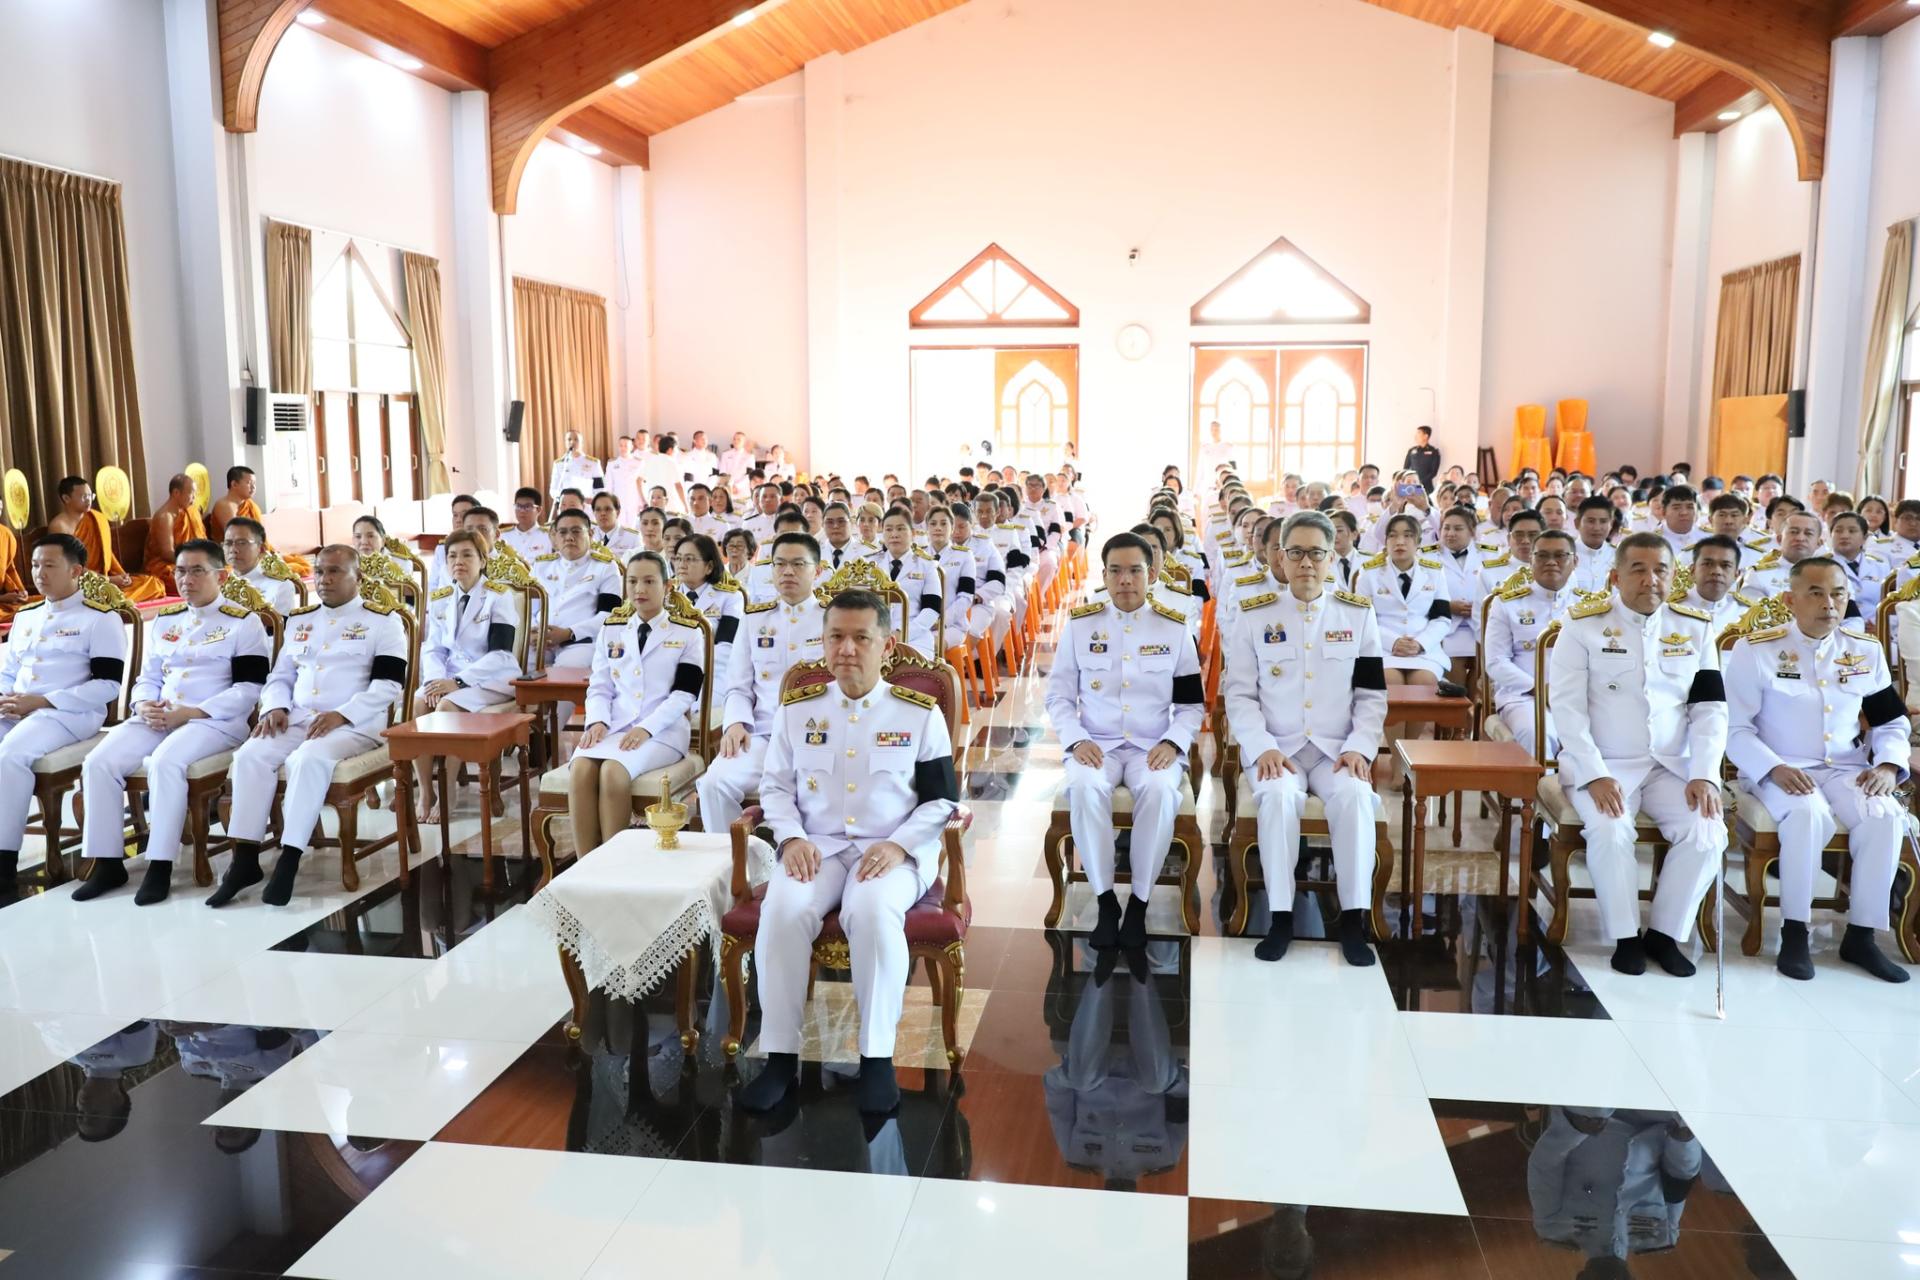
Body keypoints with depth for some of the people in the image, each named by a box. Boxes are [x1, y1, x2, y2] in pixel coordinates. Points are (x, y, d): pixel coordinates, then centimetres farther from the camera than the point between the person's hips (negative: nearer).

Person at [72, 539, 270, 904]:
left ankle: (160, 867, -25)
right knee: (99, 762, -17)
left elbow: (248, 689, -8)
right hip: (157, 718, 6)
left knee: (165, 762, -34)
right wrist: (144, 706, -4)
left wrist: (189, 713, -17)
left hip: (217, 721, -6)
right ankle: (108, 862, -6)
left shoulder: (244, 622, -1)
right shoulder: (163, 621, 20)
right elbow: (148, 676, 21)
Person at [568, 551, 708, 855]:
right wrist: (598, 722, -8)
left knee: (613, 771, -33)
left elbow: (683, 694, -4)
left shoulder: (688, 633, 6)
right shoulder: (611, 629, 19)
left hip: (663, 731, -4)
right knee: (580, 770, -29)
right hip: (614, 726, 4)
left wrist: (646, 729, -18)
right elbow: (599, 686, 14)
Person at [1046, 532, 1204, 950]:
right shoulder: (1079, 624, 5)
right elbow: (1058, 696, 6)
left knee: (1159, 789, -35)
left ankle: (1139, 903, -18)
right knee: (1085, 787, -34)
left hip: (1154, 746, 0)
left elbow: (1192, 705, 7)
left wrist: (1173, 743, -11)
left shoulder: (1174, 628, 5)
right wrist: (1076, 740, -11)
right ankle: (1105, 900, -18)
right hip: (1096, 744, 0)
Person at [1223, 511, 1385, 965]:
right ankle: (1281, 918, -21)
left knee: (1354, 795, -30)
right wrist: (1263, 749, -14)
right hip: (1277, 748, -1)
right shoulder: (1253, 616, 4)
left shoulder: (1358, 614, 7)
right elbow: (1240, 694, 0)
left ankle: (1353, 921, -20)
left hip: (1337, 749, 1)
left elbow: (1373, 694, 7)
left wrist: (1358, 748, -8)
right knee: (1279, 796, -33)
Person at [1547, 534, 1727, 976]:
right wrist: (1595, 775, -19)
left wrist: (1704, 774, -10)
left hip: (1672, 767, 3)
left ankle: (1665, 934, -2)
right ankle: (1625, 937, -8)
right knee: (1610, 831, -30)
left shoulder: (1694, 629, 8)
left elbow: (1710, 709, 5)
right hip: (1603, 763, -3)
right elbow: (1566, 706, -9)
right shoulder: (1584, 623, -4)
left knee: (1706, 832, -21)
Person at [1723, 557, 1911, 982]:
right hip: (1778, 771, -4)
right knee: (1810, 814, -35)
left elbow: (1892, 723, 14)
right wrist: (1774, 768, -22)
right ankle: (1794, 932, -21)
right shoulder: (1755, 650, -5)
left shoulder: (1867, 651, 9)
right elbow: (1736, 729, -6)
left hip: (1847, 769, 4)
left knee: (1885, 816, -26)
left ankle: (1861, 935, -12)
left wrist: (1888, 765, -6)